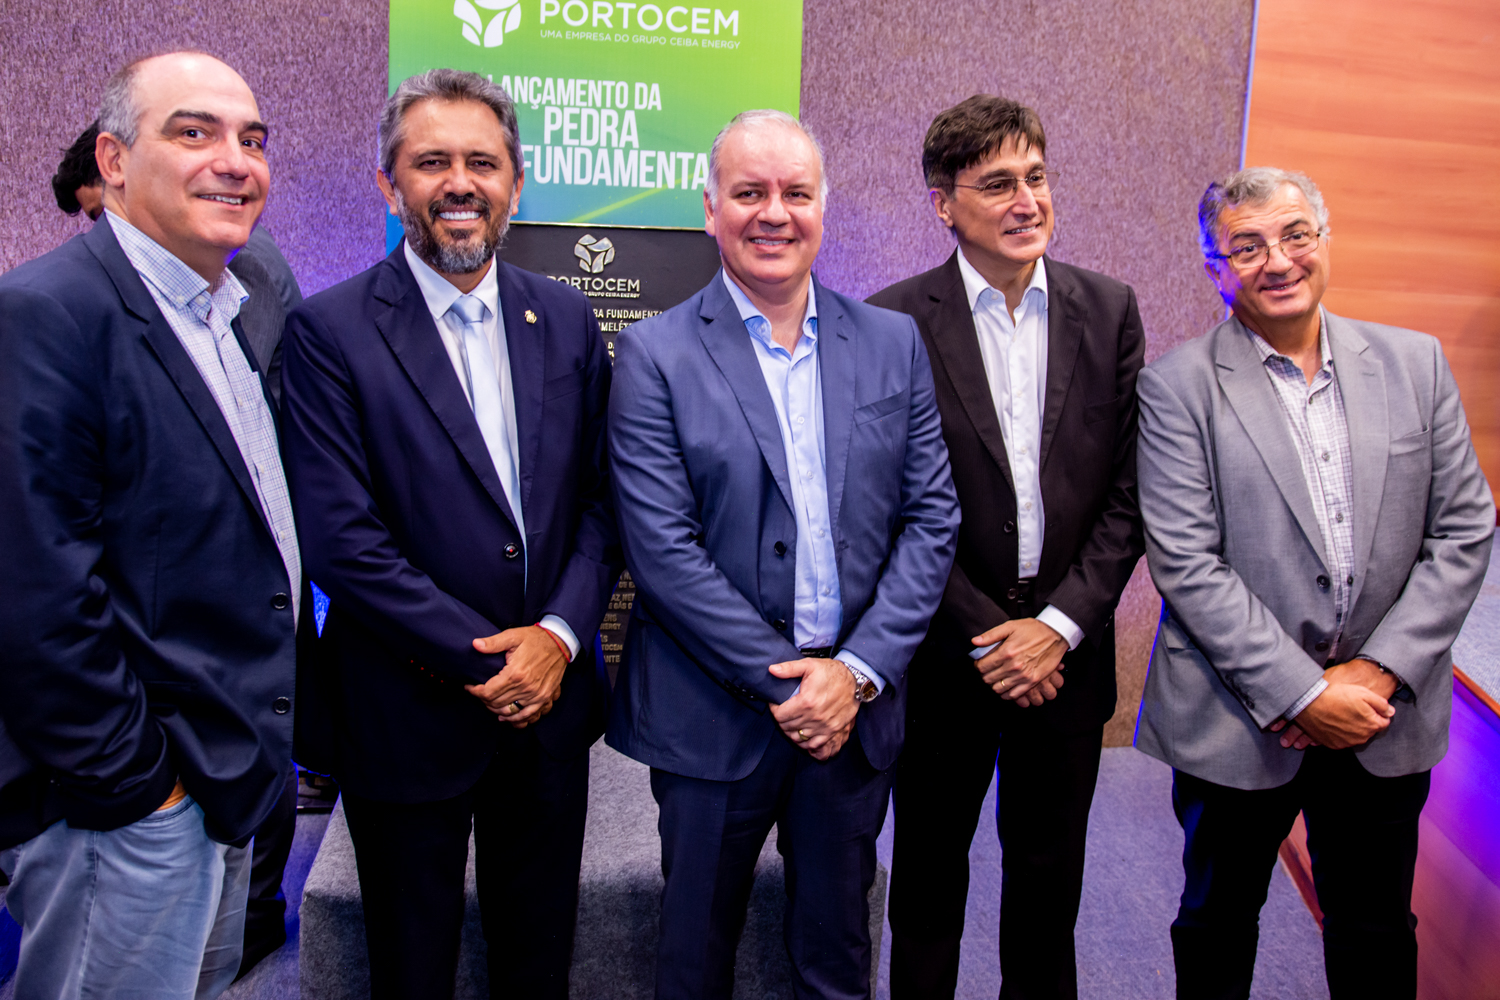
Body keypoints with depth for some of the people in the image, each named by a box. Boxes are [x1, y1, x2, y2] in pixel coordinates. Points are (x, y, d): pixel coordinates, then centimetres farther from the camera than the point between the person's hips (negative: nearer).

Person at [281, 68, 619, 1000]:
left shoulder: (567, 319, 3)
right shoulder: (329, 330, -10)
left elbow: (601, 500, 3)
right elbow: (341, 539, -16)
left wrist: (560, 635, -11)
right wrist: (483, 660, -16)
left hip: (550, 704, 4)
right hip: (408, 718, -3)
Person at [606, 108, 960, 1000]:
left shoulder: (894, 344, 3)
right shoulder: (655, 355, -7)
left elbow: (932, 518, 1)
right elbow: (663, 550, -13)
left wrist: (857, 672, -9)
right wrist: (782, 679, -14)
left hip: (855, 707, 3)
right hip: (713, 715, -2)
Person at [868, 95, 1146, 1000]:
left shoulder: (1110, 311, 1)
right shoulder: (893, 322, -9)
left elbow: (1128, 494, 1)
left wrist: (1060, 625, -9)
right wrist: (983, 638, -11)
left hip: (1068, 651, 3)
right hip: (944, 655, -2)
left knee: (1051, 875, 19)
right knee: (929, 868, 17)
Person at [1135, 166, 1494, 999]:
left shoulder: (1415, 363, 3)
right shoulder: (1177, 386, -9)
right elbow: (1185, 563, -14)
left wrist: (1379, 672, -9)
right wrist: (1302, 694, -16)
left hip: (1387, 721, 3)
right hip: (1239, 725, -3)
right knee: (1218, 927, 17)